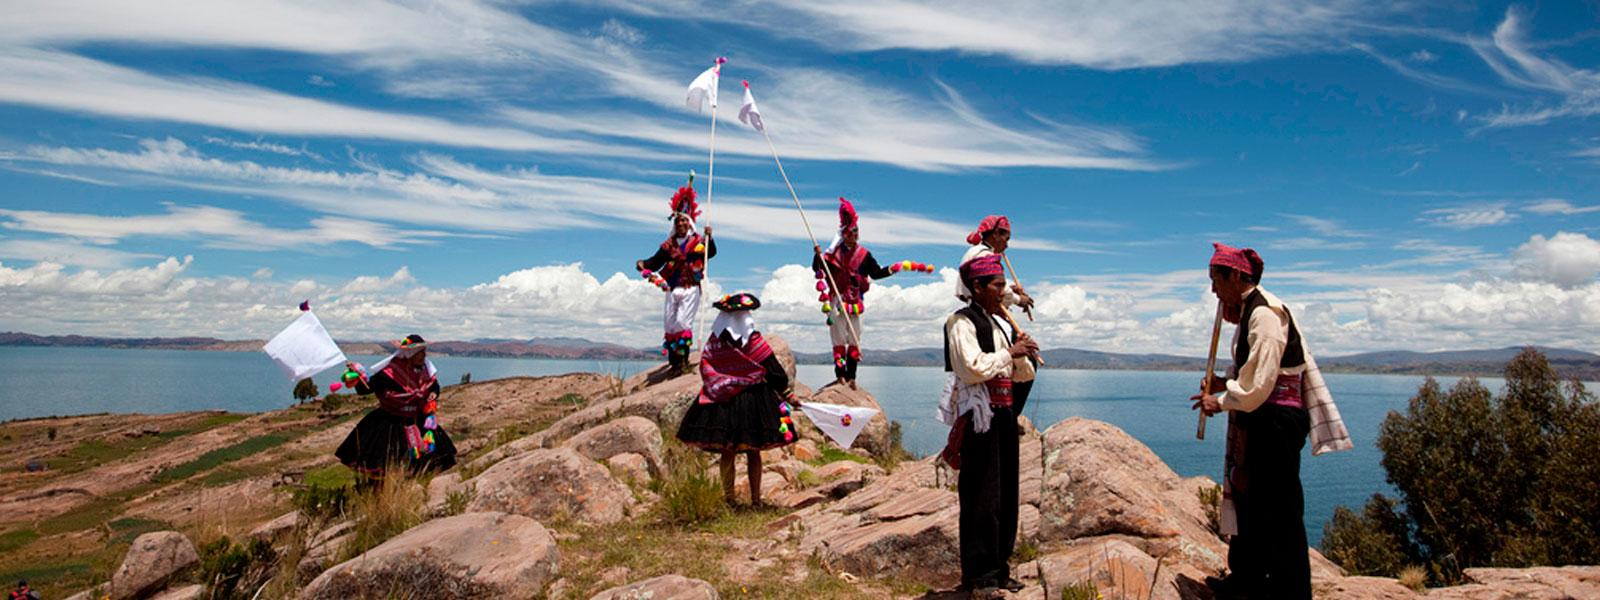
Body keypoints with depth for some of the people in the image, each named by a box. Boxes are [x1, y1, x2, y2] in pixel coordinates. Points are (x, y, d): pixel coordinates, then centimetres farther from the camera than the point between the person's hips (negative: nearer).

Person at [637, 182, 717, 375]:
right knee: (669, 324, 4)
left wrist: (709, 238, -25)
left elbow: (711, 253, -9)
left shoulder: (698, 241, 2)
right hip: (673, 289, 4)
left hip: (691, 289, -4)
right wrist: (643, 264, -10)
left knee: (683, 321, -14)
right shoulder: (668, 244, 10)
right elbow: (656, 261, 8)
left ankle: (683, 361, -9)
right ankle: (673, 362, 12)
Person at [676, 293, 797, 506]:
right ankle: (755, 499, 10)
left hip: (721, 401, 2)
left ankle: (728, 498, 11)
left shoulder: (714, 342, -1)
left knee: (726, 453, 9)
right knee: (753, 453, 6)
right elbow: (773, 370, -4)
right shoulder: (753, 341, -8)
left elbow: (705, 368, 4)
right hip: (752, 399, -2)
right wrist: (787, 393, 4)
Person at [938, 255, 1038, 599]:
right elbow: (973, 368, -21)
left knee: (1006, 494, 11)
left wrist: (1022, 352, 4)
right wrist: (1009, 353, -11)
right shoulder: (962, 322, -7)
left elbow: (1021, 374, 23)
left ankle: (999, 569, 22)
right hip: (979, 416, -8)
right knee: (982, 496, -6)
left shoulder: (1001, 324, 18)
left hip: (1004, 414, 8)